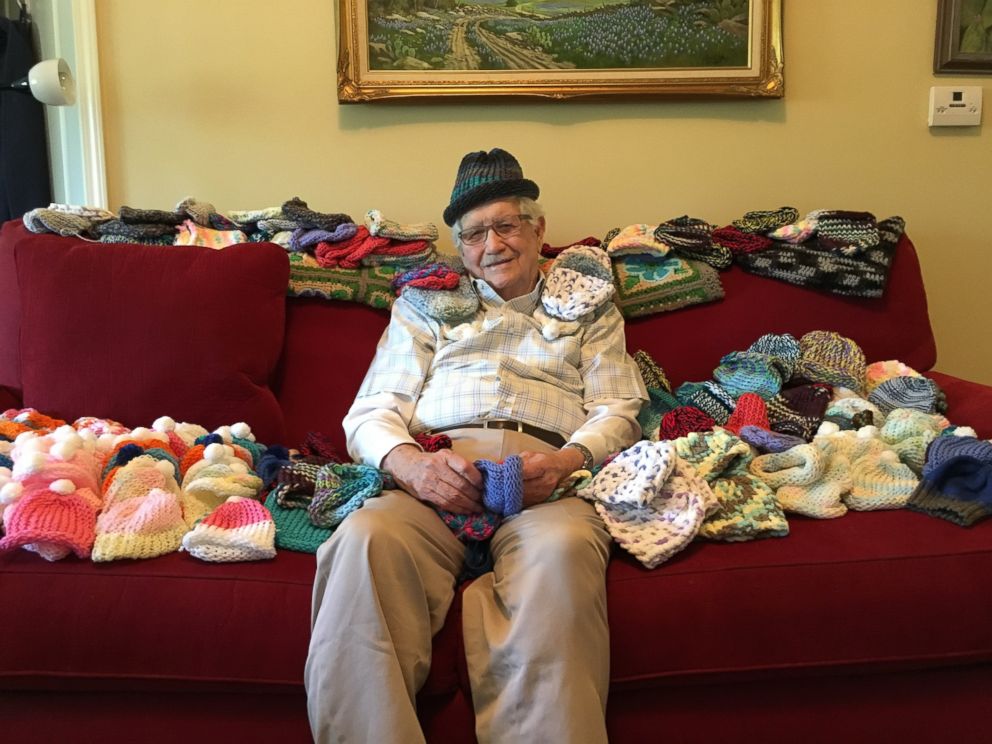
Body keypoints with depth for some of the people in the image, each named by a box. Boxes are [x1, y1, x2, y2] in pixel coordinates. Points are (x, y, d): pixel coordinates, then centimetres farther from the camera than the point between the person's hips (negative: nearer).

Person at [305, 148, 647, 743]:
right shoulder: (424, 304, 29)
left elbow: (617, 410, 15)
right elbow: (372, 413, 16)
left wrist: (569, 459, -10)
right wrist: (410, 464, -9)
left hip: (545, 475, 0)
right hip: (432, 471, 1)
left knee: (562, 546, -38)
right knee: (368, 537, -35)